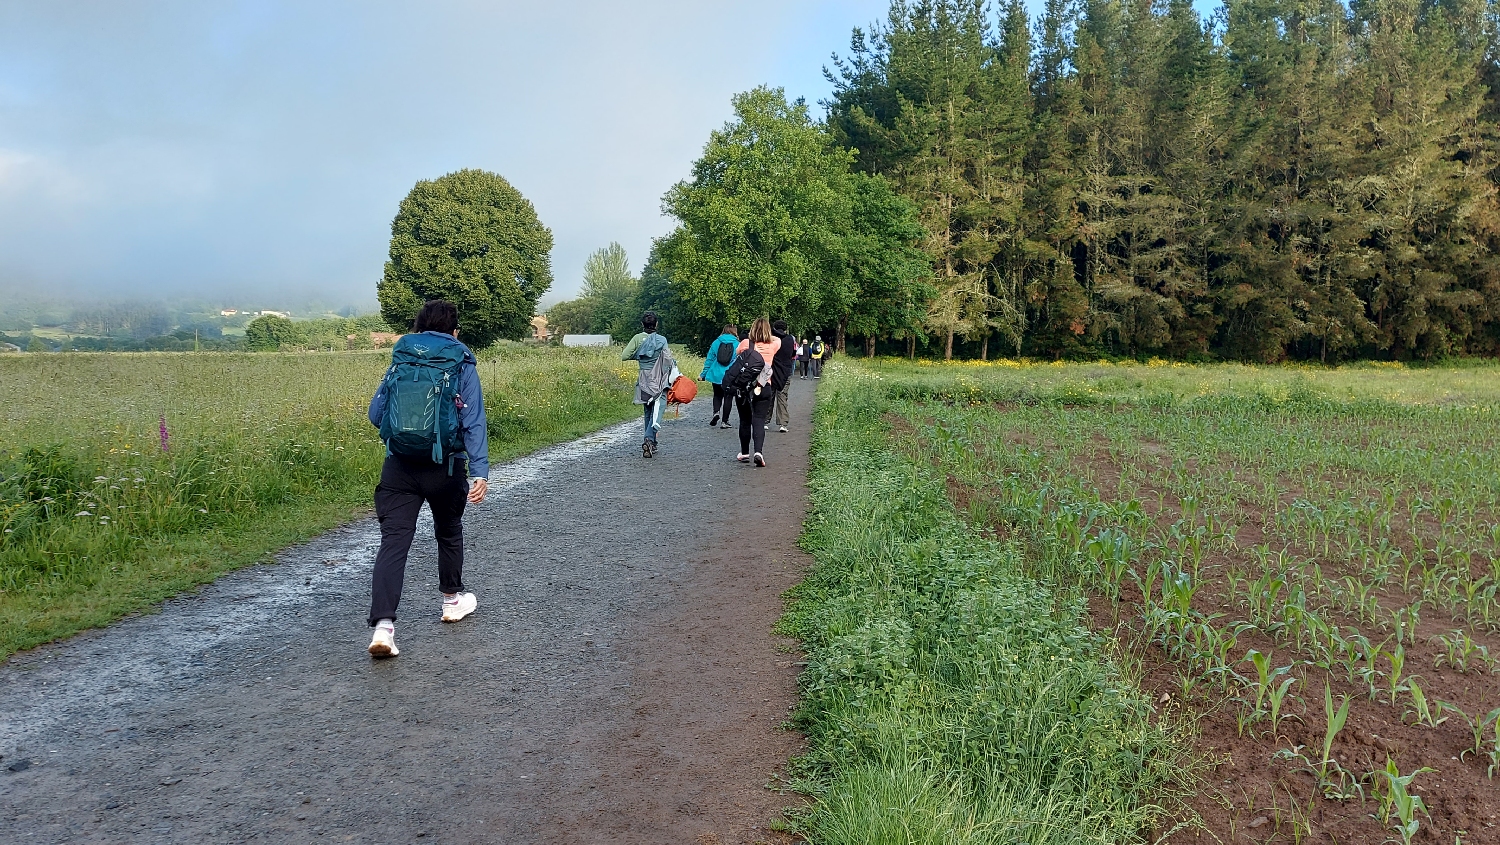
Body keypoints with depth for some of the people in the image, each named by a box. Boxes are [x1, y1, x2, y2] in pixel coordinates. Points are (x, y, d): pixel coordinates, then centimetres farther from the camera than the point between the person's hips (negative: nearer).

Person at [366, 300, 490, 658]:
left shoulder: (400, 359, 6)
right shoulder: (463, 365, -1)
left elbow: (375, 413, 8)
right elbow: (473, 422, -10)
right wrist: (480, 472, -15)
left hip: (399, 466, 1)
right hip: (445, 468, -1)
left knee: (394, 541, -3)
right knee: (449, 532, 21)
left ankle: (383, 624, -16)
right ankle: (453, 600, 40)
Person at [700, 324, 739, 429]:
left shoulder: (716, 343, 2)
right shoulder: (738, 345, -3)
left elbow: (709, 360, 4)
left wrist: (703, 374, 11)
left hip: (716, 375, 2)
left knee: (717, 395, 17)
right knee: (728, 397, 9)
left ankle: (716, 412, -8)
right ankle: (725, 421, 9)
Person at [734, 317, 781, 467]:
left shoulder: (745, 343, -5)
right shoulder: (772, 346, 1)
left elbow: (737, 352, 16)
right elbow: (777, 339, 24)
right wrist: (767, 335, 31)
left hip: (743, 386, 0)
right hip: (764, 387, 0)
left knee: (745, 420, 12)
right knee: (759, 421, -3)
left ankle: (744, 453, 22)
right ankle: (758, 451, -22)